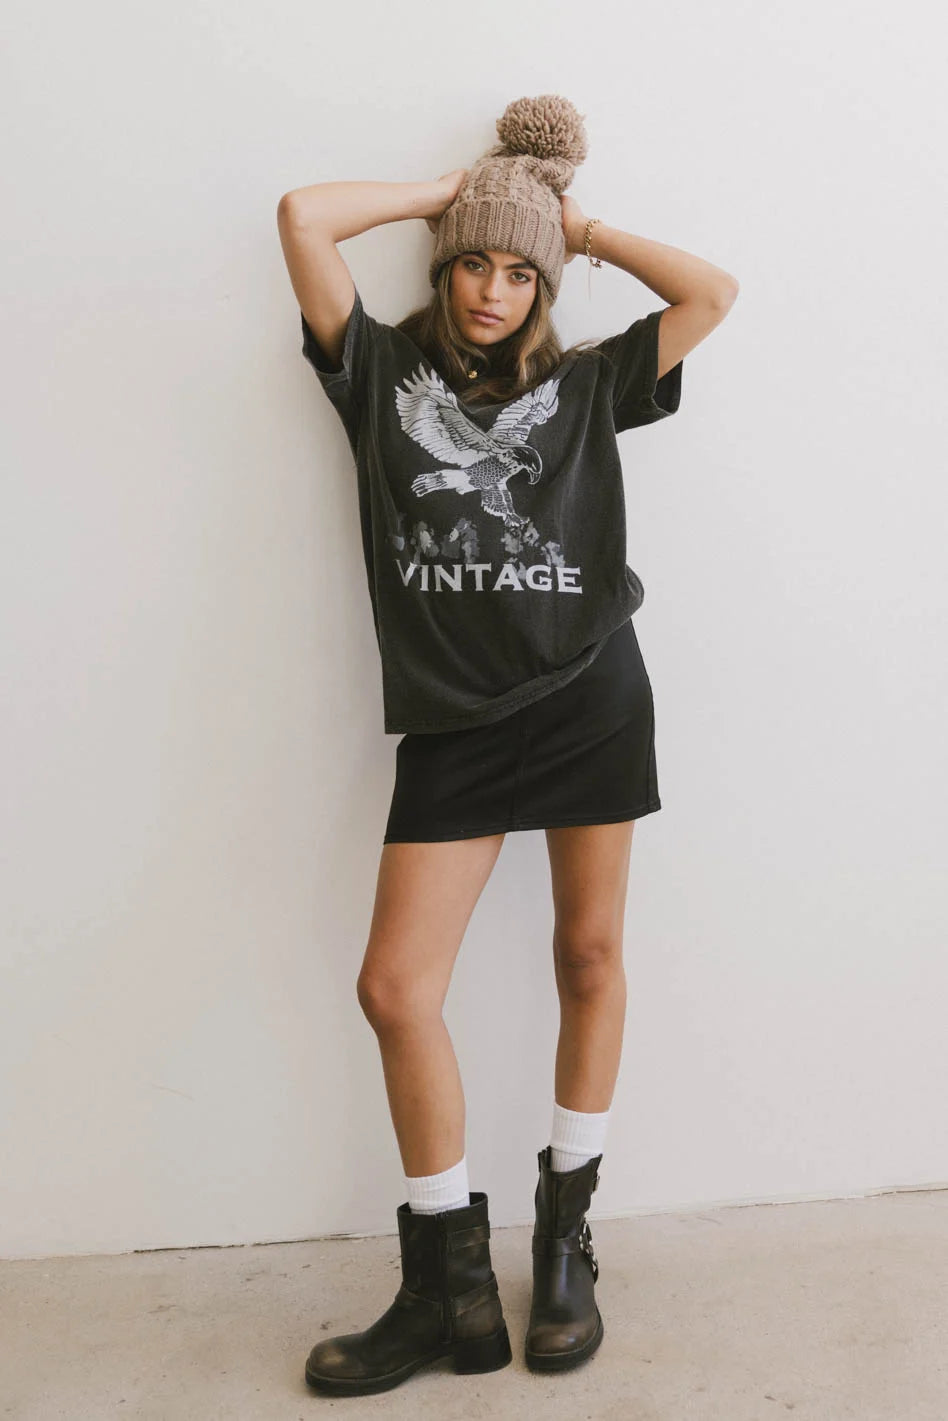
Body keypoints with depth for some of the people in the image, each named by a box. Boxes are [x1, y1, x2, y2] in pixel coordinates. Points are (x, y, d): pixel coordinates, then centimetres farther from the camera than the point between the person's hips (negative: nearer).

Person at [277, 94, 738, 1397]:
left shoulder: (584, 387, 10)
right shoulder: (382, 373, 11)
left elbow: (716, 294, 7)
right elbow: (304, 215, 4)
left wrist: (589, 230, 14)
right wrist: (450, 192, 12)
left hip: (592, 700, 1)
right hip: (453, 725, 0)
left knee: (590, 957, 6)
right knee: (396, 988, -6)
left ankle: (566, 1239, 25)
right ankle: (452, 1291, 11)